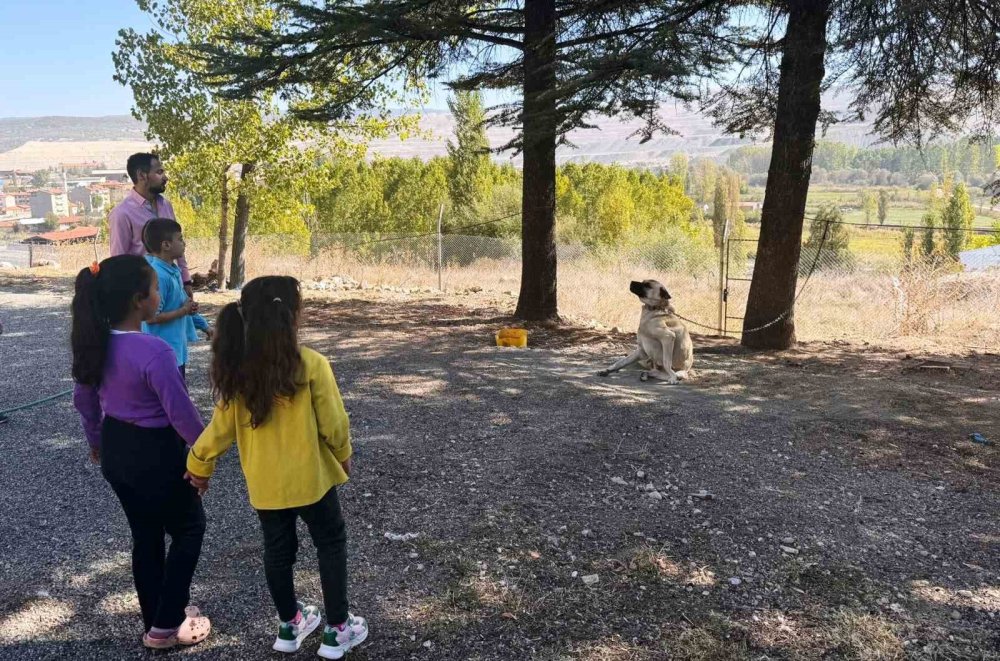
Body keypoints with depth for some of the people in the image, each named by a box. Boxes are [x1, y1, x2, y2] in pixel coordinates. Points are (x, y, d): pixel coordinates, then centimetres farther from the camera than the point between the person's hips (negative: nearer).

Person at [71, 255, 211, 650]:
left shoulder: (95, 343, -5)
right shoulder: (154, 351, -29)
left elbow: (83, 399, 9)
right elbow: (181, 414, -23)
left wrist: (97, 441, 26)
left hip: (115, 451, 7)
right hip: (155, 453, -7)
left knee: (145, 536, 22)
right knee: (188, 529, 16)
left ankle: (155, 621, 36)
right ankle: (166, 626, 21)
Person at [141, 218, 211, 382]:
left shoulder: (172, 269, 7)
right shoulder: (158, 275, -23)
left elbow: (184, 304, 19)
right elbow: (151, 317, -25)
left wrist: (203, 325, 24)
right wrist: (183, 311, -17)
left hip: (176, 348, 10)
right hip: (164, 352, -10)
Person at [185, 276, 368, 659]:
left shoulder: (237, 370, -8)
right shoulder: (311, 365, -20)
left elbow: (222, 425, -1)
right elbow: (333, 424, -13)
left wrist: (199, 463, 14)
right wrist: (343, 455, 6)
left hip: (263, 482, 4)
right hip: (310, 477, -4)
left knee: (278, 549, 20)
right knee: (331, 545, 14)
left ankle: (289, 625, 36)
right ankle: (337, 630, 22)